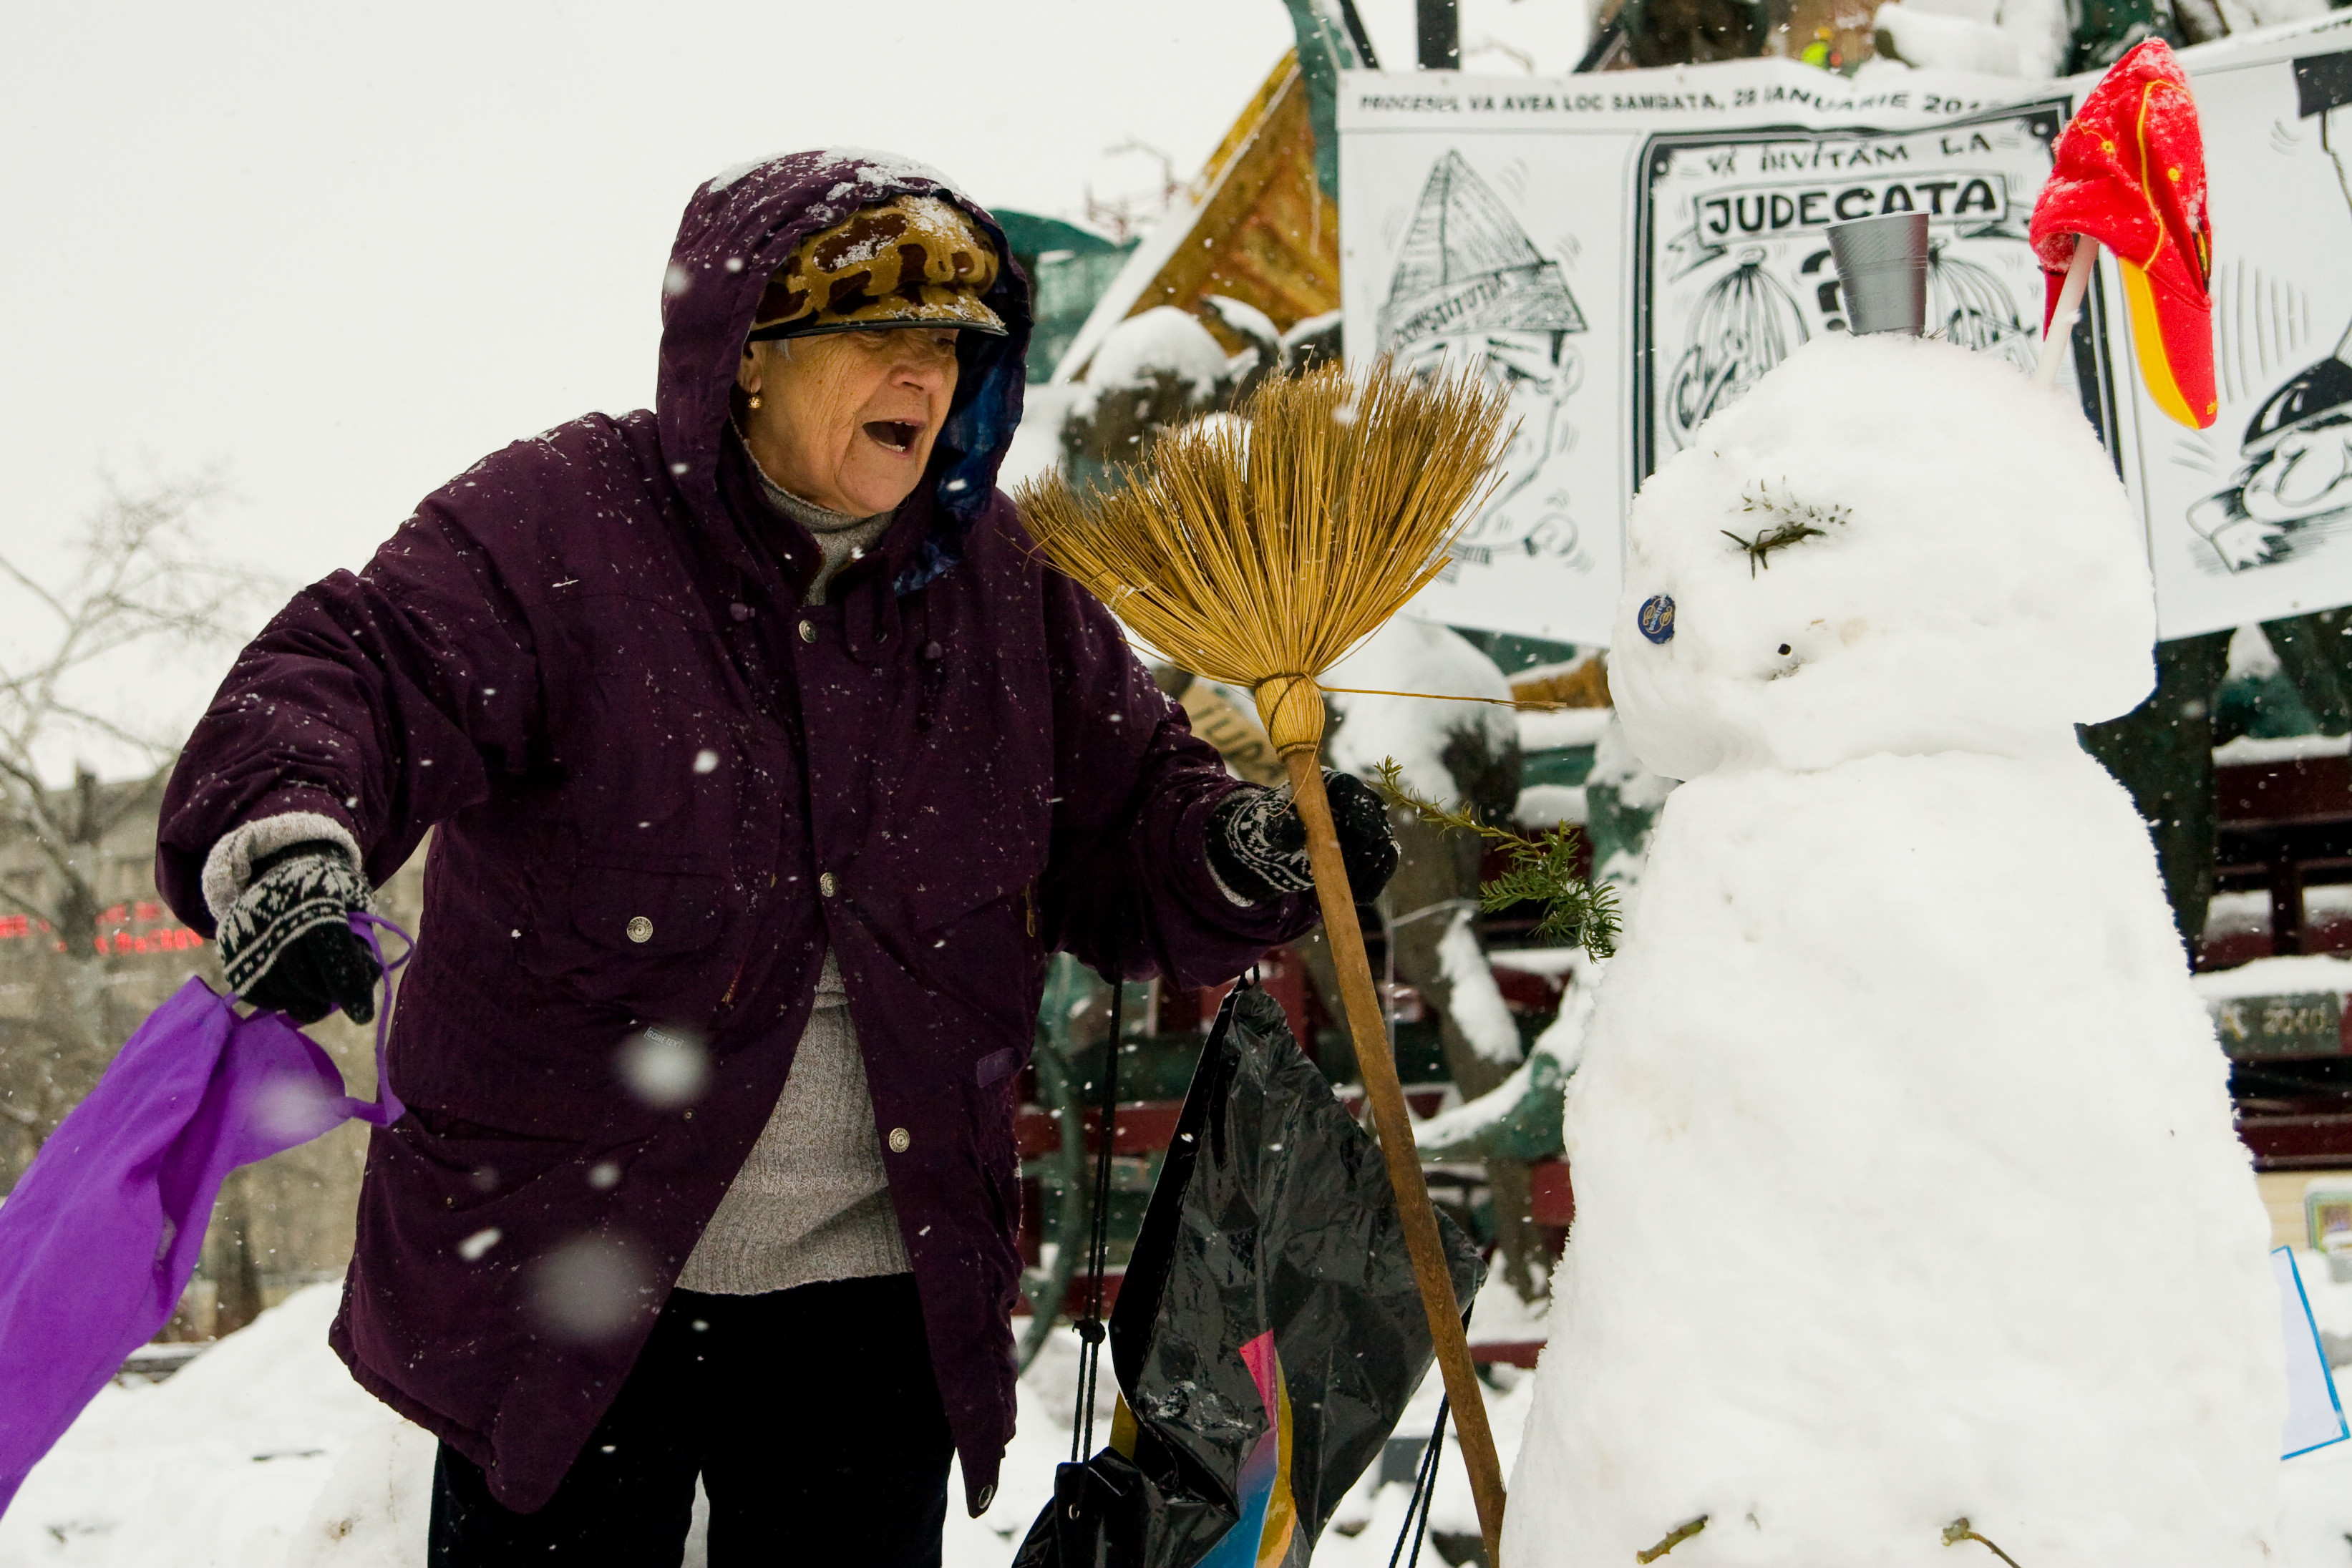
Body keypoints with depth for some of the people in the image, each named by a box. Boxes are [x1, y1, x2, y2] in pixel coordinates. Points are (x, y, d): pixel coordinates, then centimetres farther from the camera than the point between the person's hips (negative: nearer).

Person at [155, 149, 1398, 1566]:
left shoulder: (1003, 586, 6)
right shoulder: (555, 526, -10)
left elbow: (1119, 837, 10)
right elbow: (351, 678, -23)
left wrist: (1239, 853, -13)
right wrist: (290, 848, -44)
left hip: (874, 1288, 4)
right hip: (556, 1273, -4)